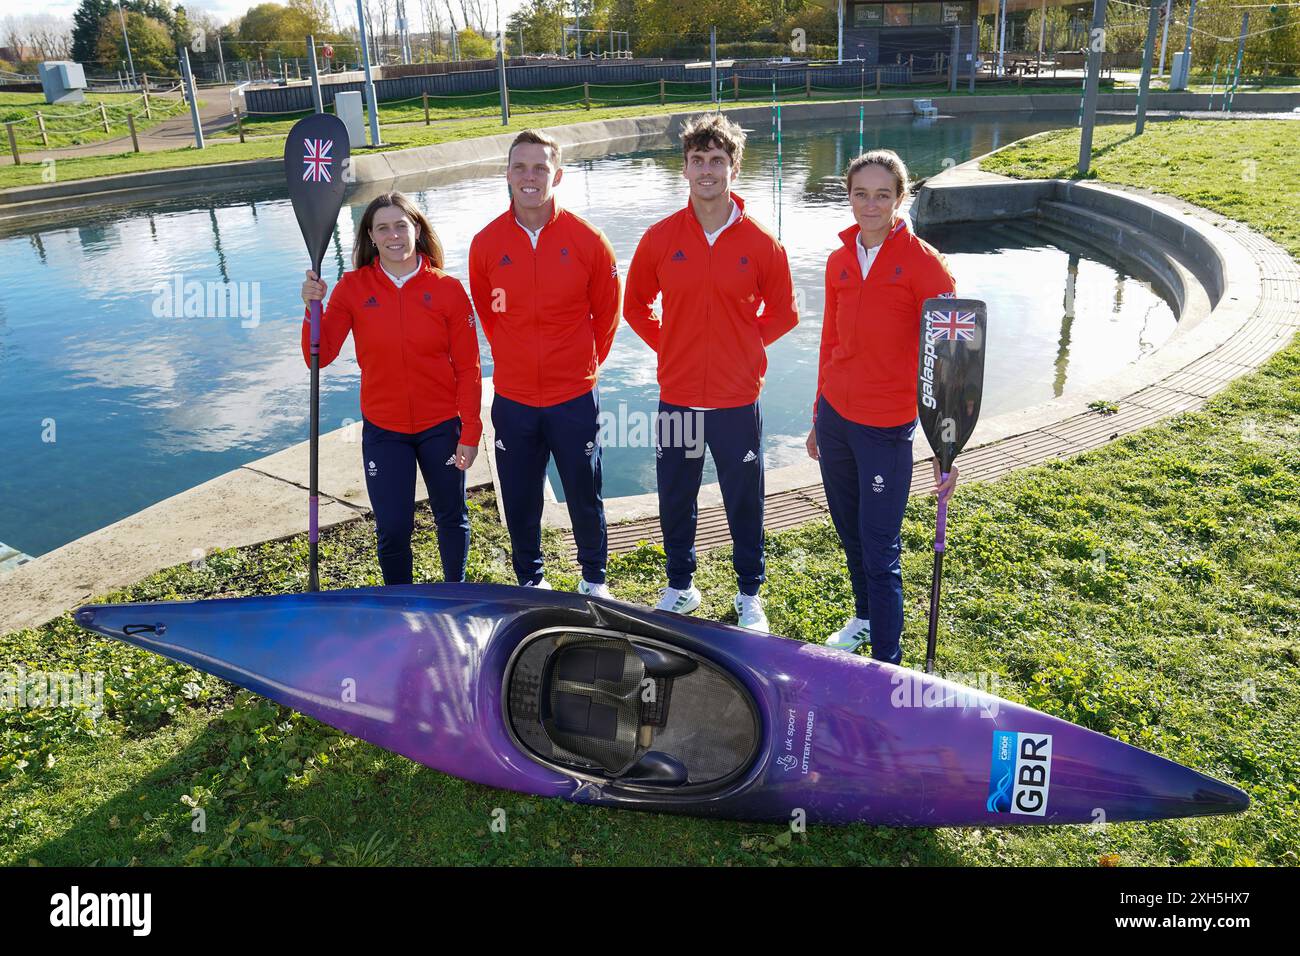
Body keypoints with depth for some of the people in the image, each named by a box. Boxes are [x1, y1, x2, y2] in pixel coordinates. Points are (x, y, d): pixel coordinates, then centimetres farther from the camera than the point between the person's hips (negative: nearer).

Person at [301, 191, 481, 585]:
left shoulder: (448, 288, -7)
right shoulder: (353, 288, -3)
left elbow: (468, 367, -5)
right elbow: (319, 356, -7)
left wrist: (470, 432, -7)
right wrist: (314, 307, -23)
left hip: (441, 427, 0)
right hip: (383, 431, 1)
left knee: (452, 517, 14)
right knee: (392, 528, 4)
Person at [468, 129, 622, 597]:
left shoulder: (587, 240, -7)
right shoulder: (486, 243, -2)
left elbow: (607, 311, 6)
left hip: (574, 398, -1)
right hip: (512, 400, 2)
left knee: (584, 495, 10)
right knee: (519, 500, 12)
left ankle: (594, 577, 32)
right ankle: (529, 580, 33)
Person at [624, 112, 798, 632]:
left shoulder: (761, 243, -4)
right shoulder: (660, 237, -1)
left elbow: (782, 313, 7)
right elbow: (636, 305, 11)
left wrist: (742, 347, 1)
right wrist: (669, 346, 3)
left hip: (738, 399, -1)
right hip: (676, 397, 2)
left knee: (744, 501, 10)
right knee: (675, 500, 14)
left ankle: (749, 593, 29)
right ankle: (680, 586, 35)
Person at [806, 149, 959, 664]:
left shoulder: (924, 264, -11)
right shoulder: (839, 261, 5)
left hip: (887, 427, -5)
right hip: (835, 417, 5)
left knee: (880, 551, -2)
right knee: (850, 533, 19)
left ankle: (886, 666, 9)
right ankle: (865, 618, 42)